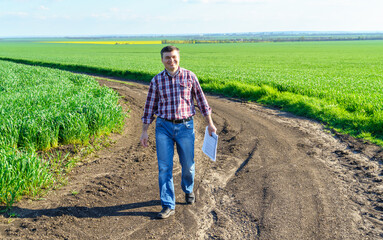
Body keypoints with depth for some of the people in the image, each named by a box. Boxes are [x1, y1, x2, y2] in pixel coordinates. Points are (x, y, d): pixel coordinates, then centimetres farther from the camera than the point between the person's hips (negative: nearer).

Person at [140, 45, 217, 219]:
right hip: (163, 127, 0)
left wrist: (210, 123, 7)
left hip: (185, 127, 0)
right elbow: (150, 107, 6)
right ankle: (168, 206, 6)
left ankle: (188, 190, 42)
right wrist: (144, 132, 3)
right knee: (164, 168, -3)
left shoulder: (189, 76, 0)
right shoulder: (157, 80, 2)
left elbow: (201, 100, 6)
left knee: (188, 165, 11)